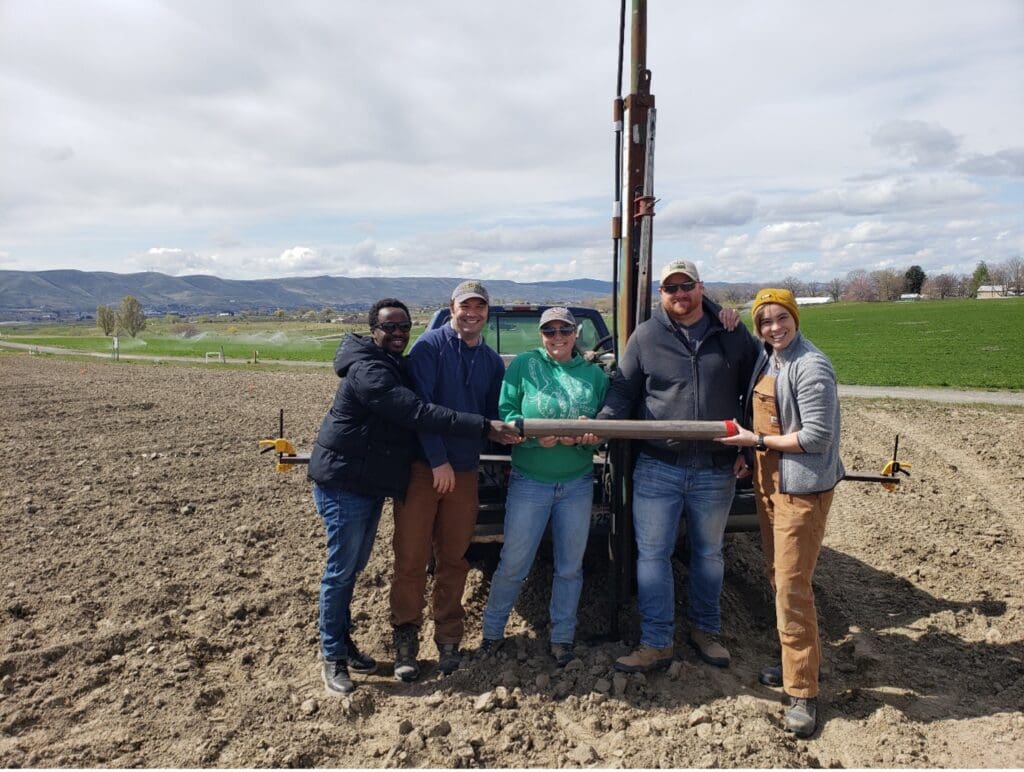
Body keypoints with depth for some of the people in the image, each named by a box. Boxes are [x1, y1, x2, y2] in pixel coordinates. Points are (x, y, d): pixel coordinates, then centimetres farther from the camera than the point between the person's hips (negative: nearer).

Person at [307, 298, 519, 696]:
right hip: (343, 483, -9)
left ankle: (344, 641, 33)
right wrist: (483, 426, -34)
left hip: (371, 484, 9)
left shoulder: (396, 366, 9)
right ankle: (333, 657, 15)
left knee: (354, 566, 18)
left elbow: (412, 412, 13)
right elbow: (419, 414, -32)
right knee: (341, 569, 0)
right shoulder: (367, 371, -23)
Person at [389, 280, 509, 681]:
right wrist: (438, 461, -16)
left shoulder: (492, 361, 11)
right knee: (411, 558, 1)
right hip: (421, 466, -4)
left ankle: (448, 640, 25)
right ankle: (406, 639, 18)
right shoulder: (429, 346, -7)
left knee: (453, 560, 12)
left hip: (465, 470, 5)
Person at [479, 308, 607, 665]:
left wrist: (587, 435, -18)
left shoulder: (595, 374, 6)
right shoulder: (524, 364, -2)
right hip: (529, 482, -2)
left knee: (570, 566, 13)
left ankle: (562, 637, 30)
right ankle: (492, 630, 26)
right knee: (513, 564, 4)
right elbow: (505, 413, -8)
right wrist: (536, 434, -24)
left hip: (578, 484, 3)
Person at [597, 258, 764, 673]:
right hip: (657, 468, -1)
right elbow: (623, 390, 1)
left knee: (708, 554, 17)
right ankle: (656, 644, 17)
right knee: (652, 556, 3)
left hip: (716, 470, 1)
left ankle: (705, 630, 36)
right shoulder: (645, 336, 0)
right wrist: (601, 424, -17)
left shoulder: (733, 335, 3)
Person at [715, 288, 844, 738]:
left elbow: (817, 437, -20)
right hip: (768, 481, 9)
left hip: (803, 487, -8)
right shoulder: (766, 361, 9)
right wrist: (750, 450, 6)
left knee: (791, 587, -6)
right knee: (778, 577, 15)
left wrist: (757, 440, -16)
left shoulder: (811, 367, -17)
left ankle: (802, 692, 6)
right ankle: (796, 664, 31)